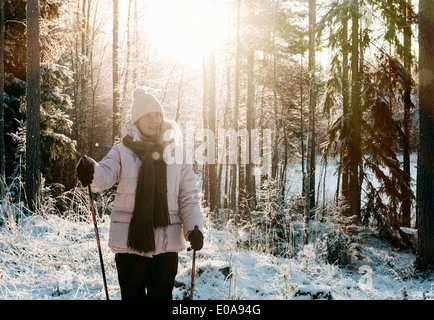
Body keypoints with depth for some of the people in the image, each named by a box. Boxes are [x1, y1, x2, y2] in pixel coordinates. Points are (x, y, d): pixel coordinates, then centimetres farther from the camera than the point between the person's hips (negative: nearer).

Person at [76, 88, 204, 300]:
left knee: (162, 296, 8)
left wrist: (194, 227, -9)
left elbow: (188, 197, 7)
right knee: (132, 296, 6)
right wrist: (91, 172, -40)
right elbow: (105, 175, -16)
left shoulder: (178, 152, 8)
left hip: (167, 243, 1)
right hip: (130, 242, -1)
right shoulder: (122, 152, 3)